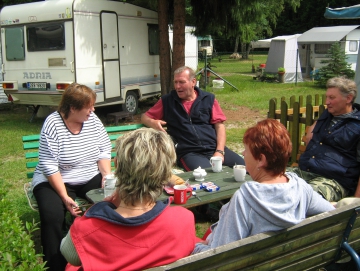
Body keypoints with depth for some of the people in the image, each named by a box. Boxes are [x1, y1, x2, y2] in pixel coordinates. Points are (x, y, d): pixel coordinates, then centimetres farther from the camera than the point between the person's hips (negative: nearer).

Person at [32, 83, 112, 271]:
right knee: (52, 215, -30)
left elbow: (104, 149, 3)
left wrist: (107, 175, -13)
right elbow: (49, 166, -20)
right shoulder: (53, 124, -17)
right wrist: (65, 197, -24)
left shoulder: (92, 119, -3)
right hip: (56, 181, -4)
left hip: (91, 179, 4)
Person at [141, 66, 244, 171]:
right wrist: (152, 122, -8)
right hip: (189, 153, -3)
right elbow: (145, 117, 17)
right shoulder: (167, 101, 13)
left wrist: (220, 151, -5)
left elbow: (219, 126, 9)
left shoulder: (208, 99, 13)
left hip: (214, 148, 3)